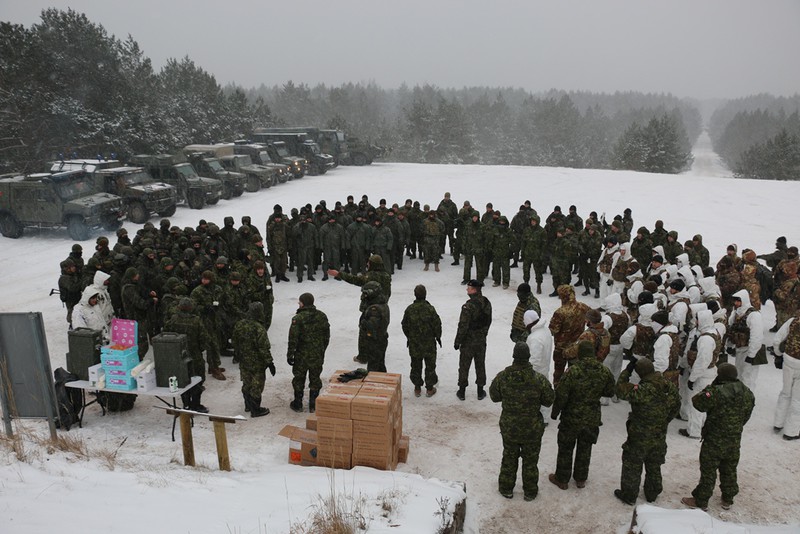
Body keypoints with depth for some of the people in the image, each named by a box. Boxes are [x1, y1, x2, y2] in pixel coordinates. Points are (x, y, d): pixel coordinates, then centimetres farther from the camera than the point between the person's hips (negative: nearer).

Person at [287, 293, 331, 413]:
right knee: (315, 379, 15)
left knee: (299, 379, 13)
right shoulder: (322, 316, -1)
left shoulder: (298, 318, -17)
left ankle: (298, 404, 24)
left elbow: (293, 339, -16)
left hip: (301, 356, -4)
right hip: (318, 356, 4)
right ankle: (313, 405, 22)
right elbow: (327, 337, 7)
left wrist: (290, 355, -6)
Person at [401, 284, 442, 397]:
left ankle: (417, 388, 21)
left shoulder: (409, 309, -8)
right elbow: (437, 325, -10)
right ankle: (429, 388, 18)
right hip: (429, 343, -2)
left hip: (414, 343, 2)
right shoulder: (430, 309, -16)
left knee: (416, 366, 14)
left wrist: (408, 337, 18)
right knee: (430, 365, 11)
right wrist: (438, 337, 8)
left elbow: (405, 325, 2)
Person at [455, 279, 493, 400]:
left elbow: (463, 326, -22)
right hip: (482, 340, 6)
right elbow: (489, 321, 8)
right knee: (480, 365, 17)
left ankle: (462, 391, 21)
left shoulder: (468, 306, -25)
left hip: (468, 341, -5)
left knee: (464, 366, 10)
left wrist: (457, 342, -11)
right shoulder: (487, 303, -4)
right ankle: (480, 392, 26)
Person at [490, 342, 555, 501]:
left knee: (509, 458, 22)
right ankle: (530, 492, 35)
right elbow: (549, 401, -8)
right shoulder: (539, 380, -22)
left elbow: (494, 396, -4)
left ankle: (506, 489, 36)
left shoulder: (502, 377, -19)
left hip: (509, 428, 1)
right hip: (532, 430, -1)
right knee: (530, 461, 19)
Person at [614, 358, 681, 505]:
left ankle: (629, 495, 24)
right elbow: (676, 406, 6)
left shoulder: (643, 390, -32)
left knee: (632, 466, 12)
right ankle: (652, 493, 40)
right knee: (654, 466, 24)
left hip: (640, 437, -6)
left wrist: (627, 371, -17)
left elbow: (621, 392, -23)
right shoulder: (670, 387, -9)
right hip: (659, 437, 6)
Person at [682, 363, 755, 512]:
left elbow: (697, 402, -15)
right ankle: (728, 499, 37)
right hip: (735, 441, 6)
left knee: (708, 471, 7)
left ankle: (700, 501, 19)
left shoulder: (717, 392, -27)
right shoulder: (747, 393, -3)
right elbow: (746, 416, 7)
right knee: (729, 470, 22)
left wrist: (711, 387, -7)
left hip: (715, 441, -6)